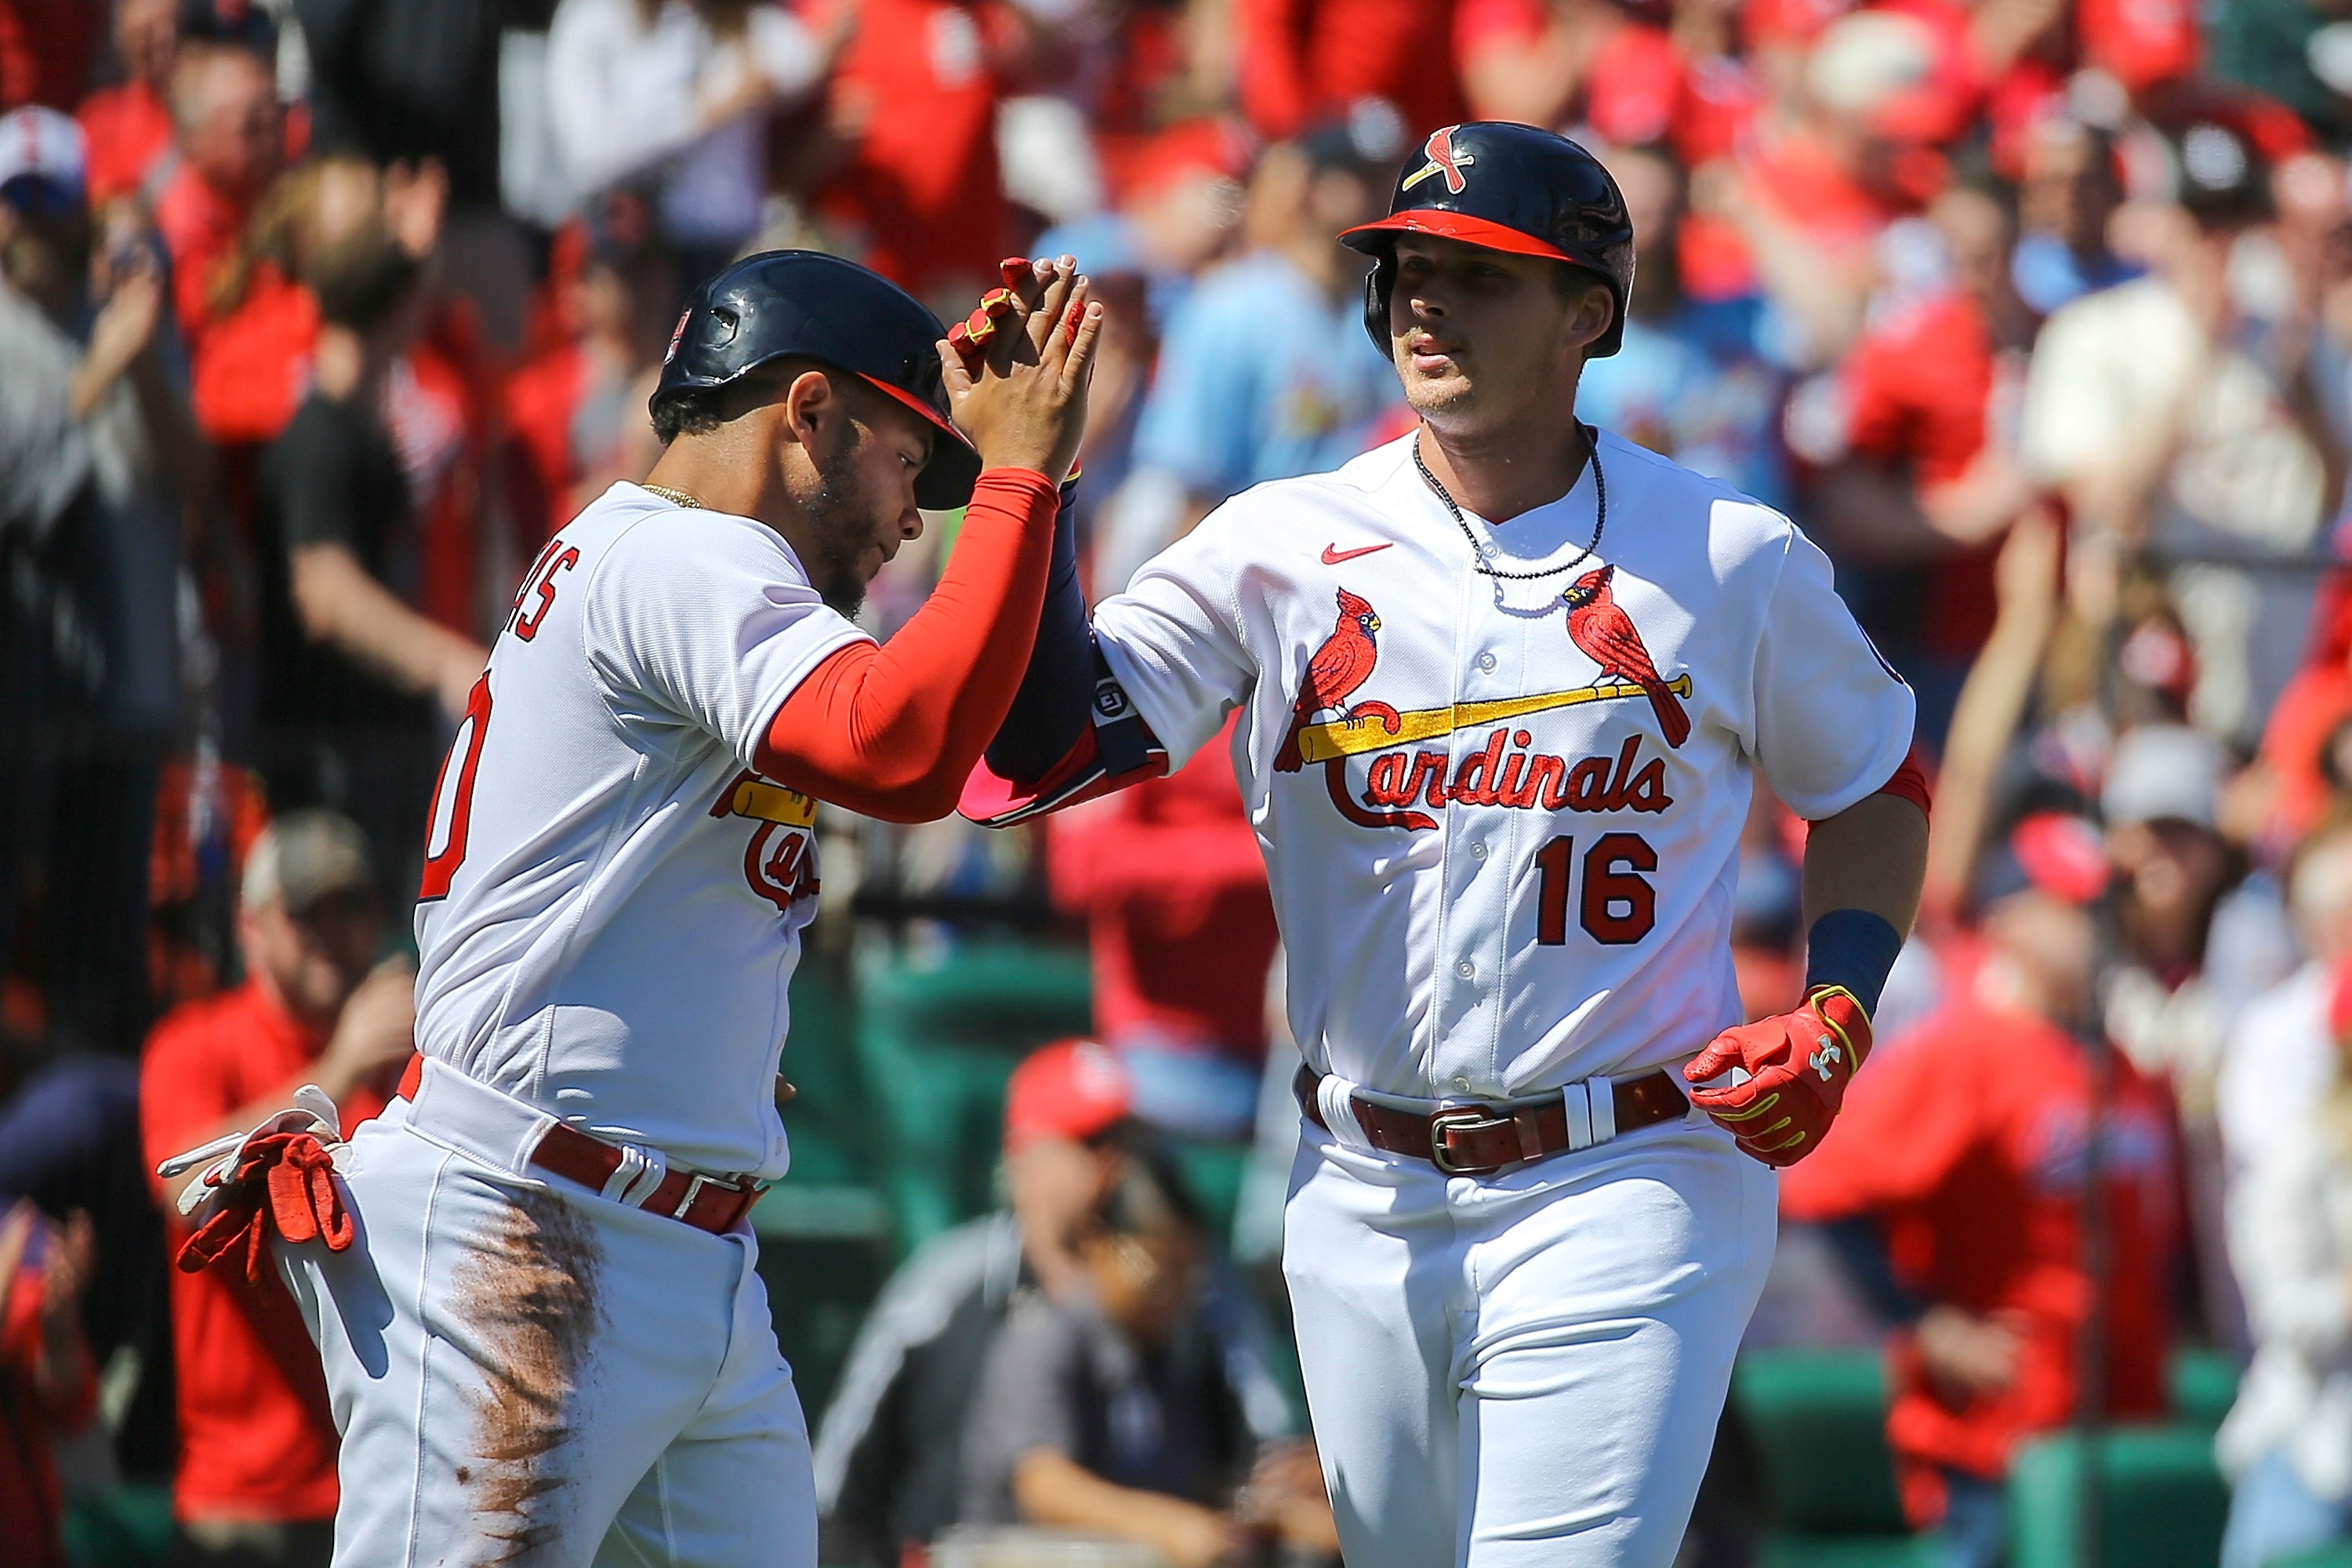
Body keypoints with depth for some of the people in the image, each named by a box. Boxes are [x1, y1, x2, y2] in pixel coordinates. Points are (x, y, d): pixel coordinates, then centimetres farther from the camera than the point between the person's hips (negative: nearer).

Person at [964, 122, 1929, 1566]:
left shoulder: (1736, 564, 0)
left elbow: (1875, 786, 15)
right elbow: (1048, 750, -10)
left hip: (1623, 1189, -3)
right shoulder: (1281, 549, 1)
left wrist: (1836, 1014, -1)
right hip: (1368, 1211, 3)